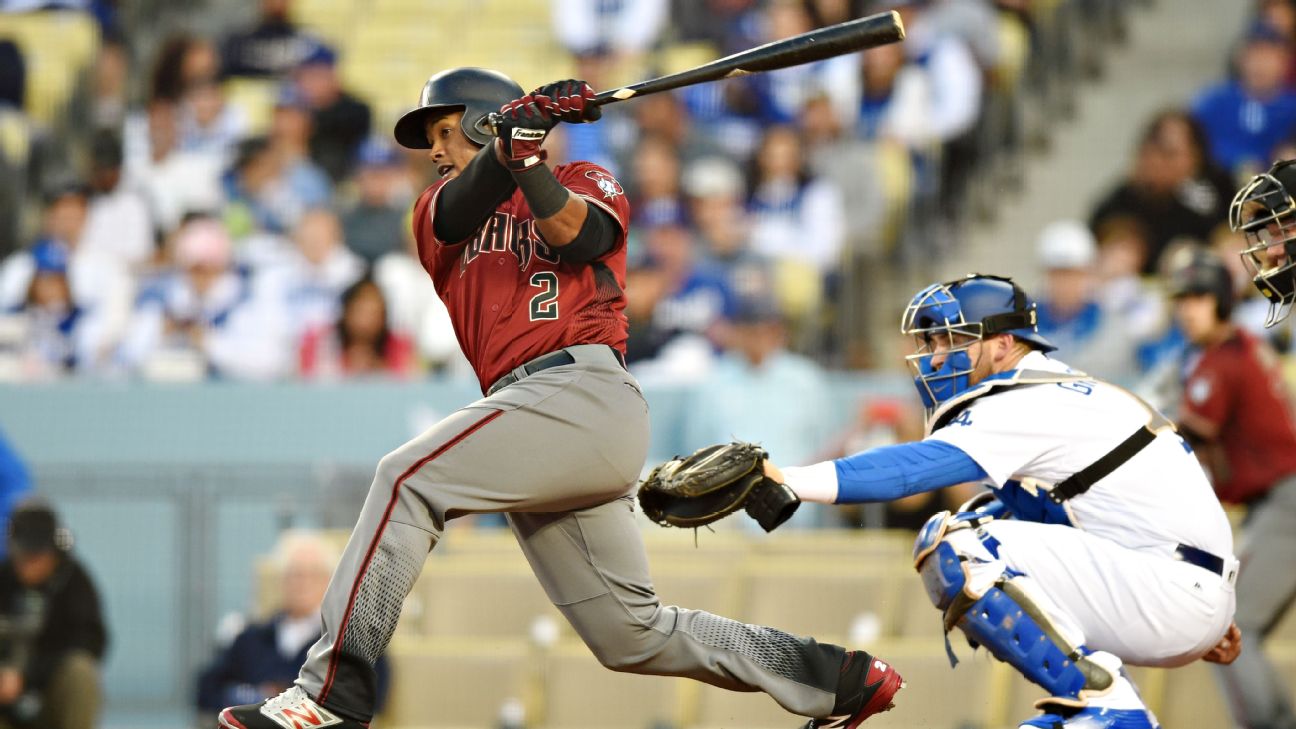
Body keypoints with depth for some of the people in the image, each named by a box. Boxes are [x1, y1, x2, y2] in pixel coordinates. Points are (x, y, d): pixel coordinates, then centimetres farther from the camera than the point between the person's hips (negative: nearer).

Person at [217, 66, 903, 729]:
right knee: (631, 635, 5)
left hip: (583, 393, -7)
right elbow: (459, 210, 1)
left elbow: (573, 235, -9)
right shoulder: (436, 211, 26)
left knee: (409, 478, -21)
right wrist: (510, 141, -17)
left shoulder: (587, 183, 14)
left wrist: (526, 161, -24)